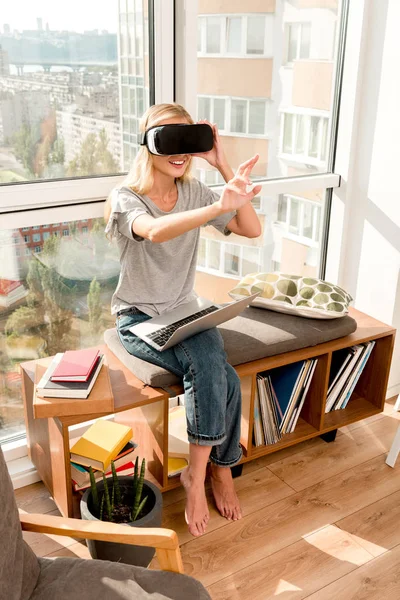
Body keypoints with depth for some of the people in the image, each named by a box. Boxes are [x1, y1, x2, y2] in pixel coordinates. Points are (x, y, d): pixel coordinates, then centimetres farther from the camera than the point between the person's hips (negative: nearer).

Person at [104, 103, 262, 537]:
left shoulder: (194, 192, 4)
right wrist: (219, 207, -51)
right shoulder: (125, 199, -11)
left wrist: (224, 167, -14)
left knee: (214, 372, -25)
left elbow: (253, 229, -8)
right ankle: (219, 468, -9)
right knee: (211, 365, -29)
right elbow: (155, 230, -37)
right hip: (139, 319, -4)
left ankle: (198, 473, -3)